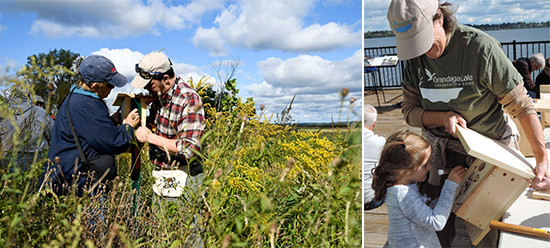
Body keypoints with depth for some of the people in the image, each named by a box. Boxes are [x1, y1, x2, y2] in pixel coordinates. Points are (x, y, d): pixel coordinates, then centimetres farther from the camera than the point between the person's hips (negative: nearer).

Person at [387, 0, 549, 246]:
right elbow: (410, 112, -2)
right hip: (441, 151, 4)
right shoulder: (414, 58, -6)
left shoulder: (481, 46, -20)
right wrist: (443, 117, -22)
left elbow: (522, 106, -15)